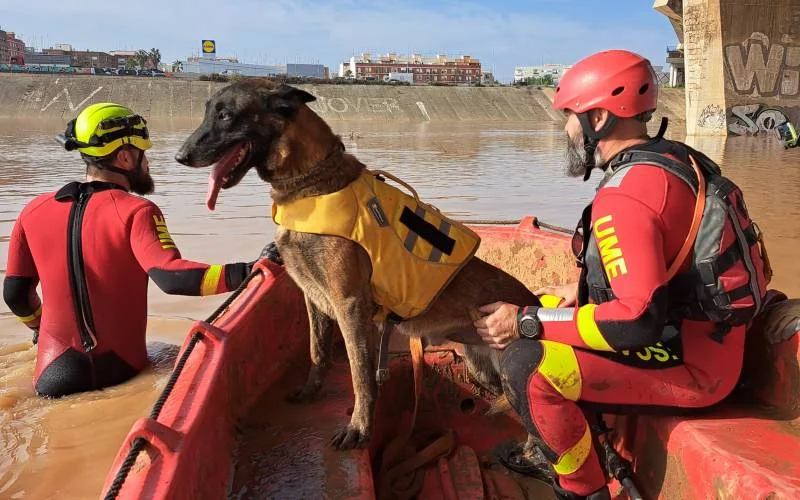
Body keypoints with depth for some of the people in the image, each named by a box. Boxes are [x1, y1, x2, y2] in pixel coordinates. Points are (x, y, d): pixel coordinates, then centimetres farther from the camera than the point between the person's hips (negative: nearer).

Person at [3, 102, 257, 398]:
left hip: (54, 376, 4)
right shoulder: (135, 212, -14)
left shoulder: (34, 211, 2)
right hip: (121, 370, -4)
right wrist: (250, 272, -33)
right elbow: (170, 277, -30)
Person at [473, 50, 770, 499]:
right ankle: (559, 448, 25)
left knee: (526, 364, -20)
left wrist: (527, 322, -23)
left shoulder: (624, 196, -25)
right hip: (702, 339, 10)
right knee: (546, 308, 15)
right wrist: (583, 289, 12)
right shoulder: (674, 159, 6)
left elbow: (639, 320, -31)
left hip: (691, 366, -10)